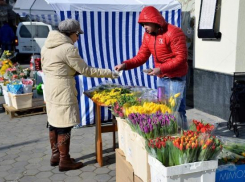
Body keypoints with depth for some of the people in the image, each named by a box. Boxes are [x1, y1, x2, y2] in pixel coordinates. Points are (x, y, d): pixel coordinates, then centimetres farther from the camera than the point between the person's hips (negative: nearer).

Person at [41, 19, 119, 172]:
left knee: (55, 123, 16)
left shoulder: (47, 45, 11)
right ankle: (64, 161, 8)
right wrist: (109, 73, -6)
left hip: (50, 88, 10)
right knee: (64, 126, -1)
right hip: (62, 91, -9)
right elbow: (86, 70, -14)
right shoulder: (68, 48, -16)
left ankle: (55, 155, 27)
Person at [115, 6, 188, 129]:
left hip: (176, 78, -7)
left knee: (177, 111, -2)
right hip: (161, 78, 8)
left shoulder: (173, 33, -17)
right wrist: (125, 64, -11)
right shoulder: (147, 35, 6)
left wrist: (161, 69, -26)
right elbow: (141, 56, 5)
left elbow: (181, 57, -20)